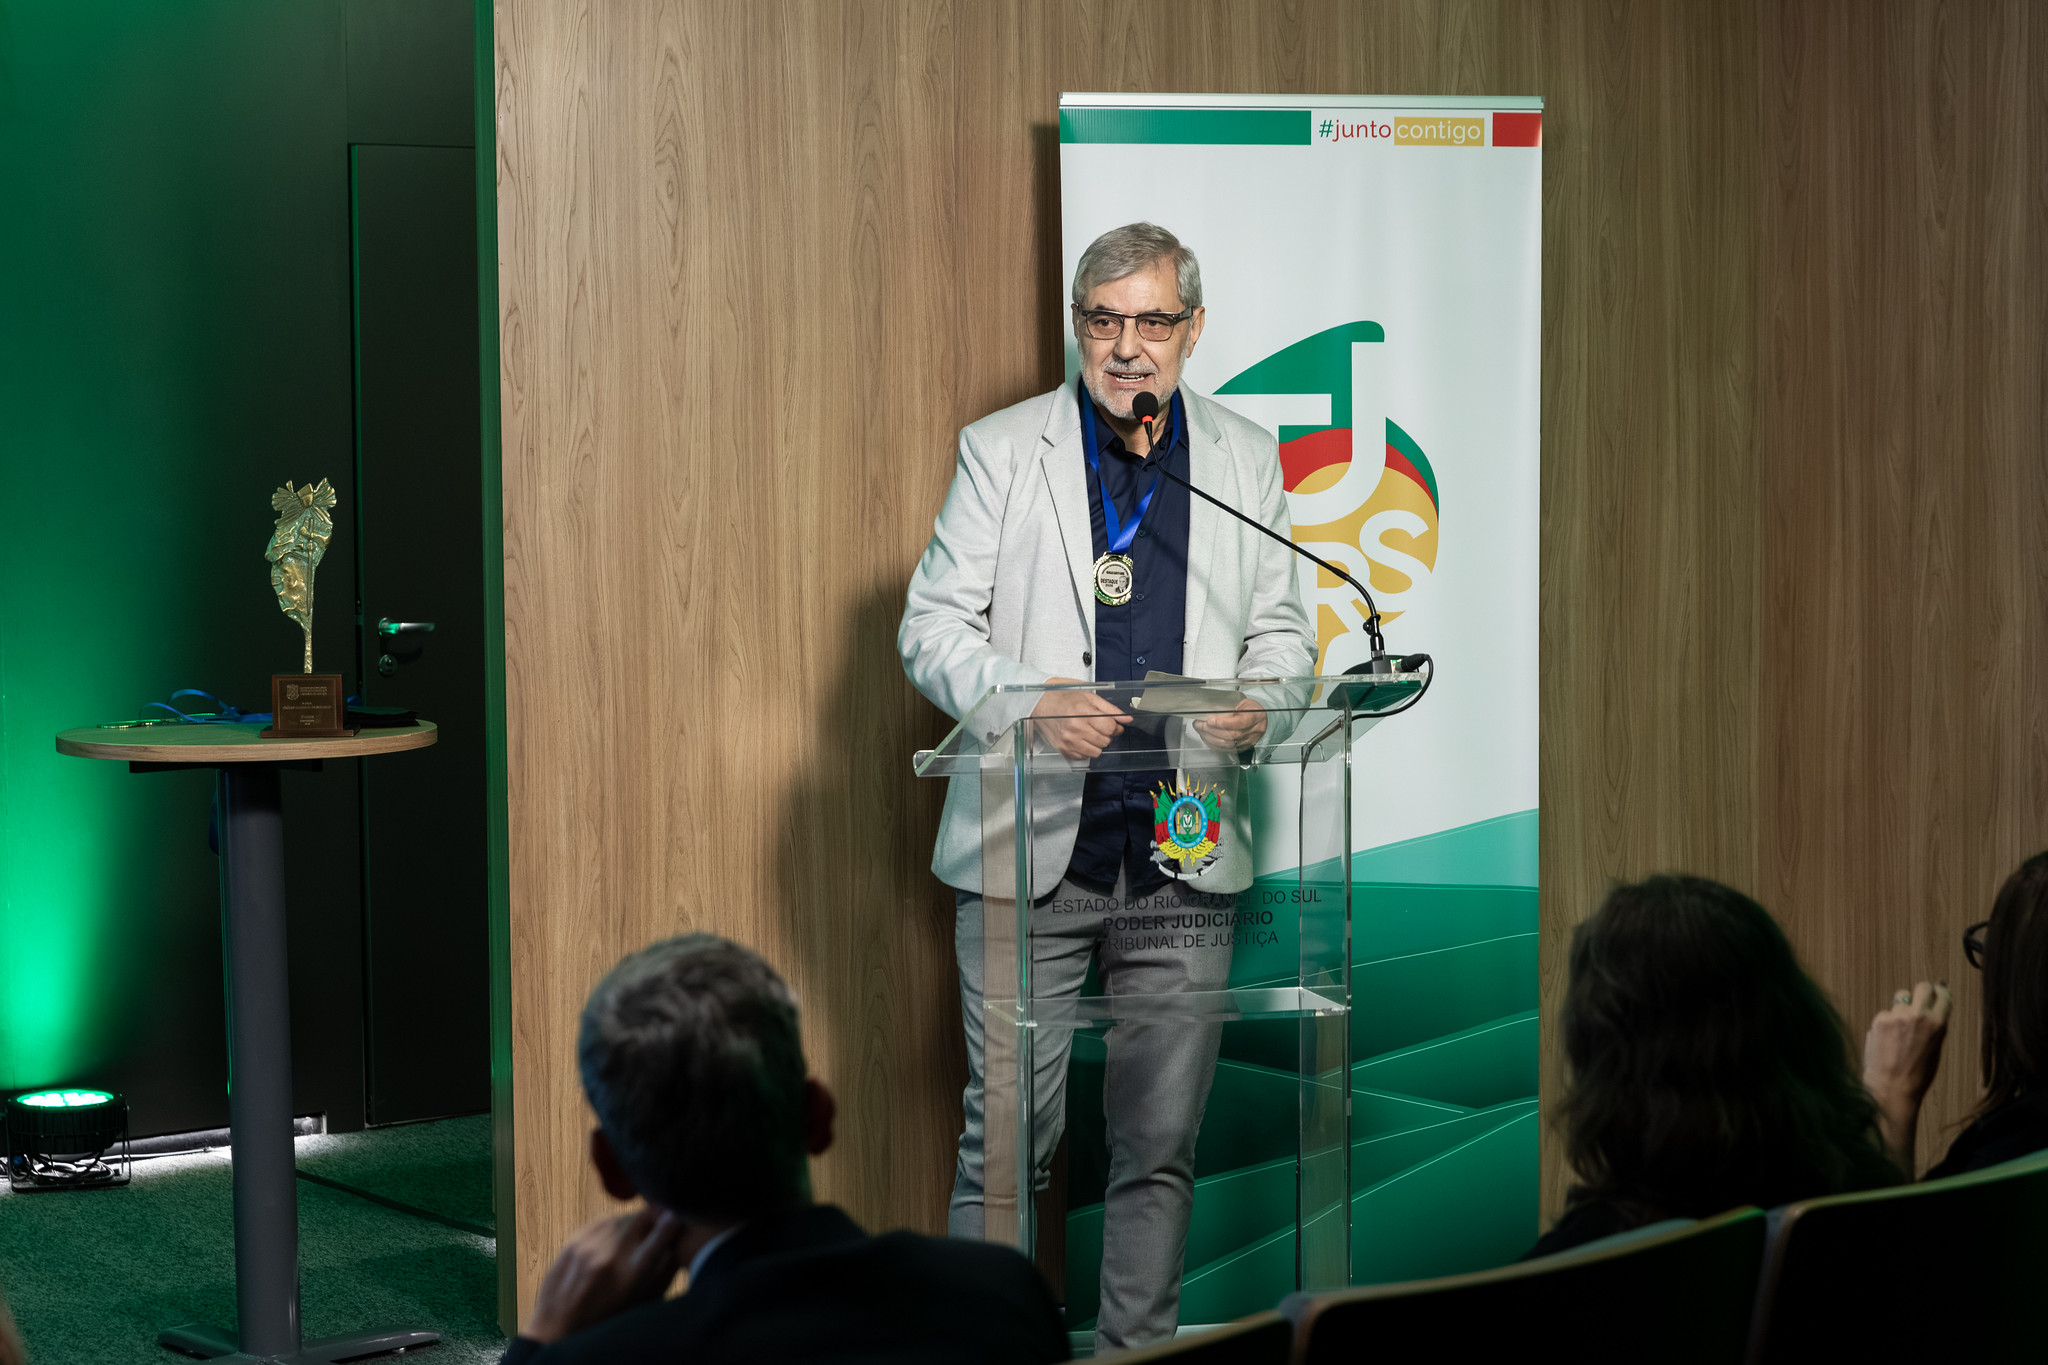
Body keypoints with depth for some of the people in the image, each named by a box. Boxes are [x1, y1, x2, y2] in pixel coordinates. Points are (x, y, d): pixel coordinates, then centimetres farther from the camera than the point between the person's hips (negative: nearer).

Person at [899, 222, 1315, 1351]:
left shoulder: (1245, 458, 11)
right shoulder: (1000, 450, 3)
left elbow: (1280, 627, 17)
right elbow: (932, 625, 0)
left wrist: (1257, 702, -6)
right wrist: (1030, 703, -19)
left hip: (1184, 855, 3)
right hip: (1031, 847, -2)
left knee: (1162, 1141, 7)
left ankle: (1139, 1351, 18)